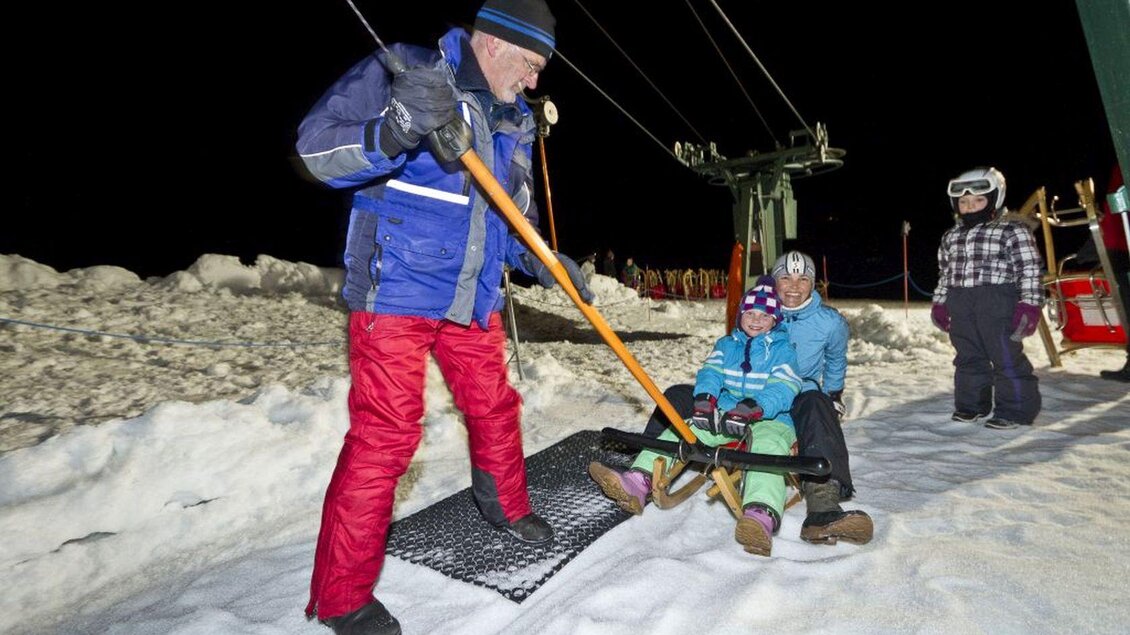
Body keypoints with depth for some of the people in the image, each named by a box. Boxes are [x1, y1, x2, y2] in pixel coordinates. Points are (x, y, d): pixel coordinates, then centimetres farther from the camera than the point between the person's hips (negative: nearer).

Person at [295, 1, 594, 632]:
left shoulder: (516, 121, 15)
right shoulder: (404, 69, -6)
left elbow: (513, 215, 19)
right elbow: (316, 145, -12)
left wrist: (541, 260, 2)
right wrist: (393, 134, -30)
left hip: (474, 299, 7)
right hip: (395, 292, -6)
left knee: (495, 408, 14)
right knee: (385, 434, -5)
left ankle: (507, 505, 41)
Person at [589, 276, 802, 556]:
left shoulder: (783, 349, 4)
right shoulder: (726, 344, 17)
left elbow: (785, 387, -13)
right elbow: (711, 371, 0)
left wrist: (755, 407, -34)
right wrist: (704, 397, -24)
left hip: (770, 420, -4)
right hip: (724, 414, 4)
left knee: (767, 448, -38)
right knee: (682, 429, -16)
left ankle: (761, 516, -62)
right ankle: (637, 482, -30)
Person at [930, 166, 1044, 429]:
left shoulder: (1012, 230, -2)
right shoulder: (951, 236, 16)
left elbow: (1030, 269, -6)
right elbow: (944, 274, 22)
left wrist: (1029, 305, -13)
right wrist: (939, 304, 18)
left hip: (998, 303, -6)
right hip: (961, 306, 6)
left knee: (1007, 358, -2)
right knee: (968, 358, 12)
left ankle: (1016, 410, 10)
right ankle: (971, 405, 23)